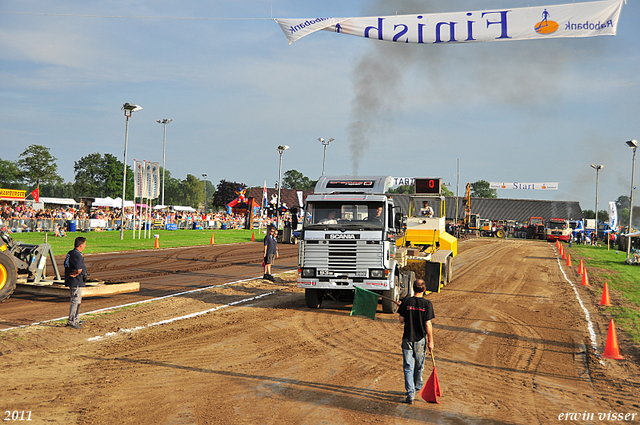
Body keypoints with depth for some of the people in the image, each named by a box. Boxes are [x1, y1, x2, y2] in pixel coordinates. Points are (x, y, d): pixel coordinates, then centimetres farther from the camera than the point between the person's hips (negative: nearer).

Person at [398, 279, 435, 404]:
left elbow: (401, 320, -3)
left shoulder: (406, 301, -7)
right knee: (419, 366, 19)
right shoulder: (427, 304, -10)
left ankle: (410, 393, -7)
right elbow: (428, 324, -10)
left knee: (408, 367, 2)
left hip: (407, 339, 0)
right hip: (420, 340, 0)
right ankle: (417, 388, 38)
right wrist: (430, 341, -2)